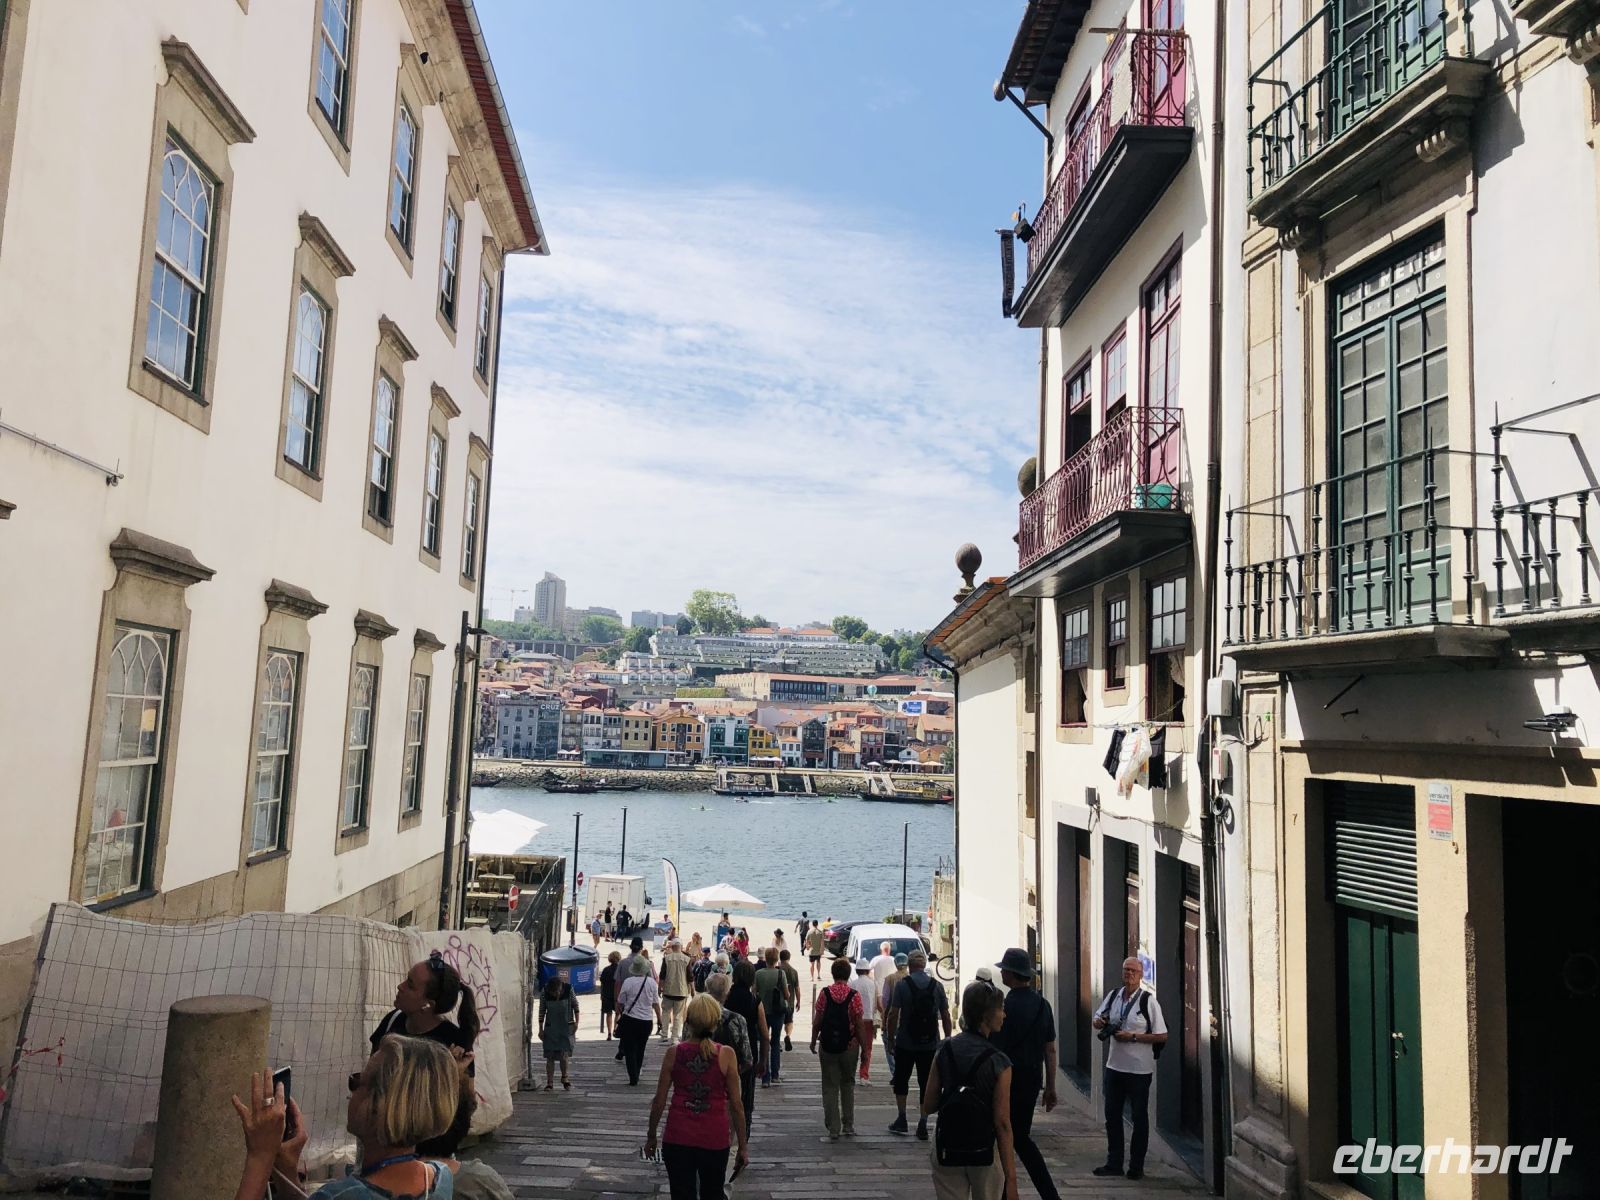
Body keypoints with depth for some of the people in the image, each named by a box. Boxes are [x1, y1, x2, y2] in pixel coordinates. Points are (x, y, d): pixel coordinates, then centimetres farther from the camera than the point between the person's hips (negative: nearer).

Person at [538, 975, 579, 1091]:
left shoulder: (568, 989, -15)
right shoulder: (544, 993, -13)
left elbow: (575, 1005, -1)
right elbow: (542, 1011, -1)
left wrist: (576, 1022, -2)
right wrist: (541, 1029, 1)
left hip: (567, 1028, -1)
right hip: (551, 1028, 1)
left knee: (564, 1055, -5)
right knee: (550, 1056, 2)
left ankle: (565, 1079, 18)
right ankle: (549, 1083, 11)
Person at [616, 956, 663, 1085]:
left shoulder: (628, 982, -11)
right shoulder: (651, 982, -6)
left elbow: (620, 1002, -1)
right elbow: (656, 1003, 0)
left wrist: (618, 1012, 19)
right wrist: (659, 1018, 13)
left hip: (629, 1020, -2)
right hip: (646, 1021, 2)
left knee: (630, 1050, 5)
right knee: (640, 1050, 18)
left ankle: (633, 1079, -1)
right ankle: (636, 1076, 27)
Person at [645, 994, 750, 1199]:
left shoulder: (673, 1053, -8)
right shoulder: (726, 1055, -10)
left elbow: (659, 1101, -2)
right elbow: (736, 1104, -6)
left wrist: (651, 1136, 12)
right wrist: (743, 1146, 3)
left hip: (678, 1138, 0)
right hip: (714, 1139, 0)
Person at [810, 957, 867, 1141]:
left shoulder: (824, 993, -5)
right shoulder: (854, 995, -9)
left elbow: (817, 1021, -4)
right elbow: (859, 1024, -8)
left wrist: (813, 1041, 10)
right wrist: (864, 1048, 0)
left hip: (827, 1046, 0)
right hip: (849, 1046, 0)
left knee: (830, 1087, 7)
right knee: (848, 1085, 17)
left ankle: (833, 1129, 5)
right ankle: (848, 1126, 20)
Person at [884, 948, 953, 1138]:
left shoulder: (902, 984, -7)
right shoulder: (937, 986, 0)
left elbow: (893, 1014, -10)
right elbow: (945, 1016, 3)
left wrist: (890, 1037, 0)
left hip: (905, 1043, -2)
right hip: (930, 1044, 2)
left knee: (901, 1080, 14)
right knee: (926, 1083, 8)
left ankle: (902, 1119, 14)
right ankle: (923, 1124, 6)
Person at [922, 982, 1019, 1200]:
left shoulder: (943, 1052, -4)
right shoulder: (999, 1063, -15)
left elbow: (928, 1107, -2)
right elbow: (1002, 1124, -16)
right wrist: (1011, 1177, -12)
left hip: (946, 1149, 3)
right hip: (985, 1151, -2)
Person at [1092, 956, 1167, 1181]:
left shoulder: (1148, 1001, -11)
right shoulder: (1113, 995, 4)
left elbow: (1162, 1036, -11)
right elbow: (1097, 1020, 14)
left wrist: (1133, 1037, -19)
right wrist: (1100, 1022, -10)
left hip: (1139, 1069, -5)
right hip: (1115, 1066, 5)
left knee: (1139, 1118, 8)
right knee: (1112, 1115, 11)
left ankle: (1136, 1166, 18)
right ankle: (1114, 1163, 23)